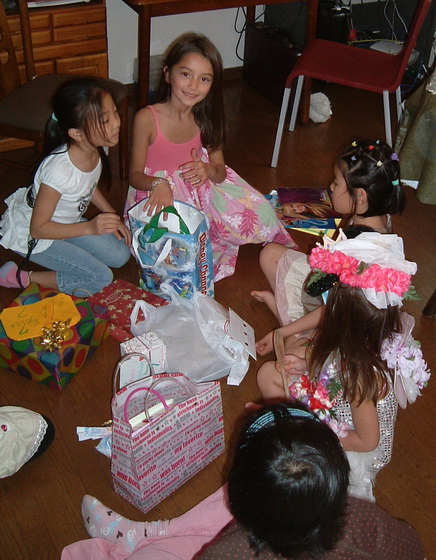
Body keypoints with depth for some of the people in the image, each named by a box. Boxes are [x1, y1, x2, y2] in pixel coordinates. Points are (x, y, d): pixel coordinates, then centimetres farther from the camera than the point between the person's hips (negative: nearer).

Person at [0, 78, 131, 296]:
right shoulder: (59, 170, -37)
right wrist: (90, 228, -31)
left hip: (65, 221, 8)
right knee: (100, 277, -13)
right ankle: (23, 278, -2)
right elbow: (37, 228, -26)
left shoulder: (98, 148, -15)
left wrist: (113, 217, -4)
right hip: (29, 233, -8)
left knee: (120, 255, 2)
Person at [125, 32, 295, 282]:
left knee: (261, 219, -7)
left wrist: (209, 170, -26)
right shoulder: (147, 118, -19)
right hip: (159, 195, -4)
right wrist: (158, 184, -35)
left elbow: (220, 172, -2)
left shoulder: (207, 118, -6)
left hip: (202, 190, 4)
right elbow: (135, 175, -13)